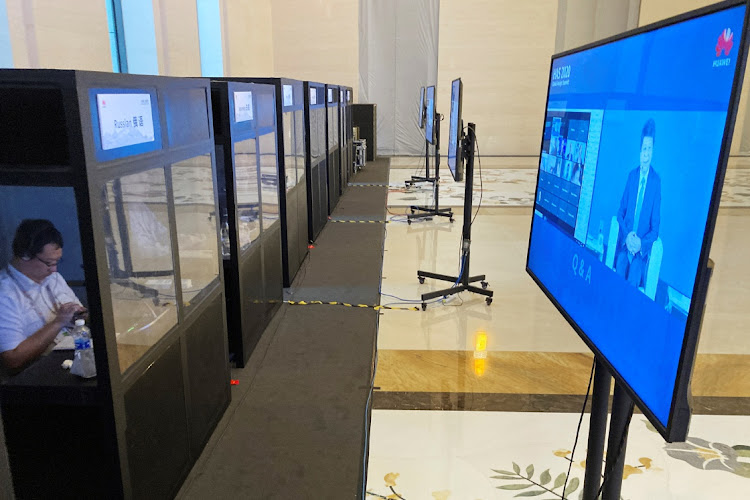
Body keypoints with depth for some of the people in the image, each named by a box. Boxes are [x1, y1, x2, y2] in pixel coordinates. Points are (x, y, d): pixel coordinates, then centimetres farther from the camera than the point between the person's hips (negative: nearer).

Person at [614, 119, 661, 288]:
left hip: (641, 250, -3)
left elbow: (655, 227, -3)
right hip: (624, 244, 3)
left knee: (632, 283, -20)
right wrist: (627, 236, -7)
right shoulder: (632, 174, 7)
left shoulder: (656, 181, -5)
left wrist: (641, 243, -18)